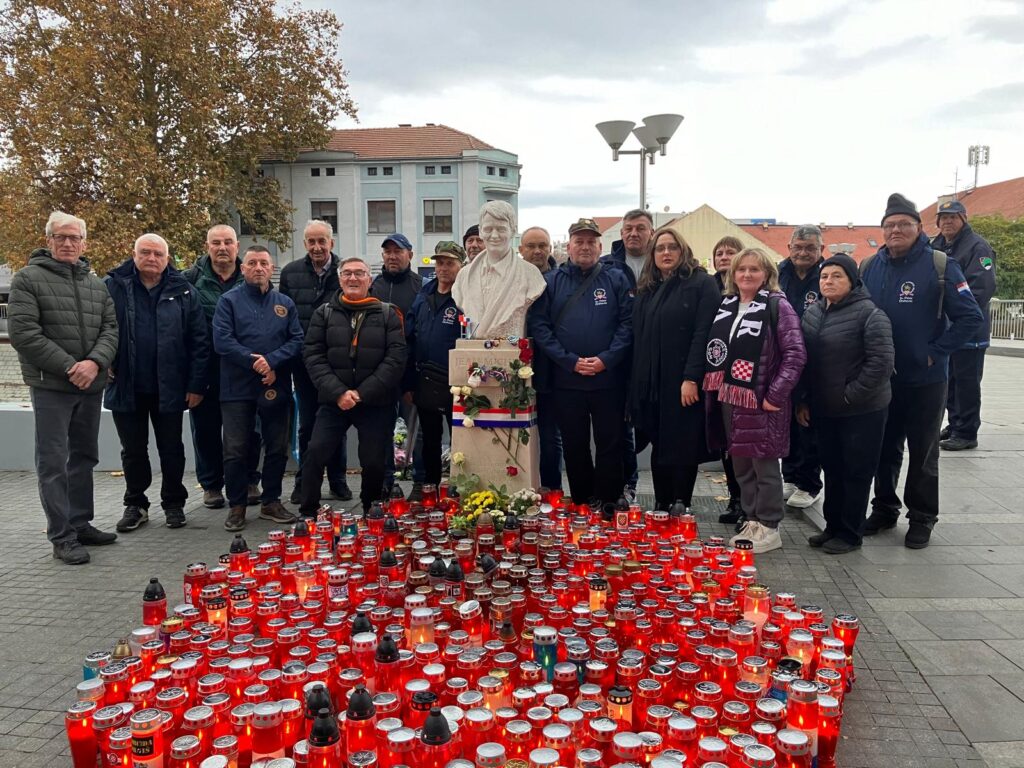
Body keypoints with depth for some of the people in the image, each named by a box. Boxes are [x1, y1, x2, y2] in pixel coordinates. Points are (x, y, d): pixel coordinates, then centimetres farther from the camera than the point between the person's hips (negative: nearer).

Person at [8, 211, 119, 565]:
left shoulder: (96, 284, 12)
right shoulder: (28, 278, -3)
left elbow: (110, 328, 6)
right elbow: (22, 332, -12)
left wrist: (95, 362, -13)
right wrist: (69, 368, -16)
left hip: (91, 385, 6)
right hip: (51, 386, -5)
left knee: (84, 456, 13)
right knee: (53, 461, -2)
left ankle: (81, 524, 24)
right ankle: (62, 536, 4)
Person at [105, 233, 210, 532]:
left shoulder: (183, 292, -1)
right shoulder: (113, 287, -1)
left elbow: (199, 341, -2)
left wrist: (197, 384, -6)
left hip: (169, 388, -1)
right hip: (127, 387, 1)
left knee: (171, 449, 10)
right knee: (133, 451, 14)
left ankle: (173, 504, 25)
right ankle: (135, 505, 29)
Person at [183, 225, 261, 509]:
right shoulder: (192, 279, 1)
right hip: (205, 367, 0)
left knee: (247, 427, 7)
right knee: (206, 427, 8)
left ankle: (249, 481, 21)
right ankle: (211, 484, 22)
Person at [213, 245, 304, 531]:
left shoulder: (285, 303, 10)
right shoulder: (230, 300, 1)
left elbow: (297, 339, 1)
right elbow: (222, 340, -10)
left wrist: (272, 361, -14)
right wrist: (254, 361, -17)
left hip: (276, 388, 3)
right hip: (237, 388, -3)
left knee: (277, 448, 9)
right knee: (236, 450, 1)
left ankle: (271, 502, 22)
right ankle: (236, 506, 14)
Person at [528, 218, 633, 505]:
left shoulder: (616, 280, 6)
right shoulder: (551, 281, 5)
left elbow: (628, 322, -2)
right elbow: (539, 326, -3)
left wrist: (606, 360, -15)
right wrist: (571, 361, -12)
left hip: (609, 378, 0)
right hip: (566, 379, 1)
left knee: (610, 444, 5)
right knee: (574, 446, 10)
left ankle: (608, 506, 17)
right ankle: (580, 505, 24)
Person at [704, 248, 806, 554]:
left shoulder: (777, 305, -5)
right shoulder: (725, 306, 12)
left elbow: (795, 353, -11)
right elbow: (715, 351, 17)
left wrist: (775, 394, -15)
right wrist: (713, 387, 7)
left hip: (760, 400, -6)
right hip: (728, 398, 6)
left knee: (764, 464, 2)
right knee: (741, 464, 13)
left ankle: (769, 527, 14)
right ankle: (751, 521, 25)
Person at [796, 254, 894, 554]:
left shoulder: (869, 314, -13)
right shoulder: (812, 313, 8)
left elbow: (881, 362, -18)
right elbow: (803, 359, 12)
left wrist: (849, 396, -17)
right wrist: (802, 401, 8)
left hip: (862, 411, -6)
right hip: (823, 409, 6)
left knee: (856, 473, 5)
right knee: (832, 470, 16)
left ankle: (849, 534, 16)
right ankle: (833, 526, 29)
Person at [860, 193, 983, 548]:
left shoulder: (940, 266, -10)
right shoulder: (869, 267, 1)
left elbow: (970, 317, -10)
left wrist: (935, 352, -12)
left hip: (925, 379, -3)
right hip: (880, 379, 3)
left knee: (923, 452, 10)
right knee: (884, 448, 14)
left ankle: (922, 518, 24)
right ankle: (884, 508, 31)